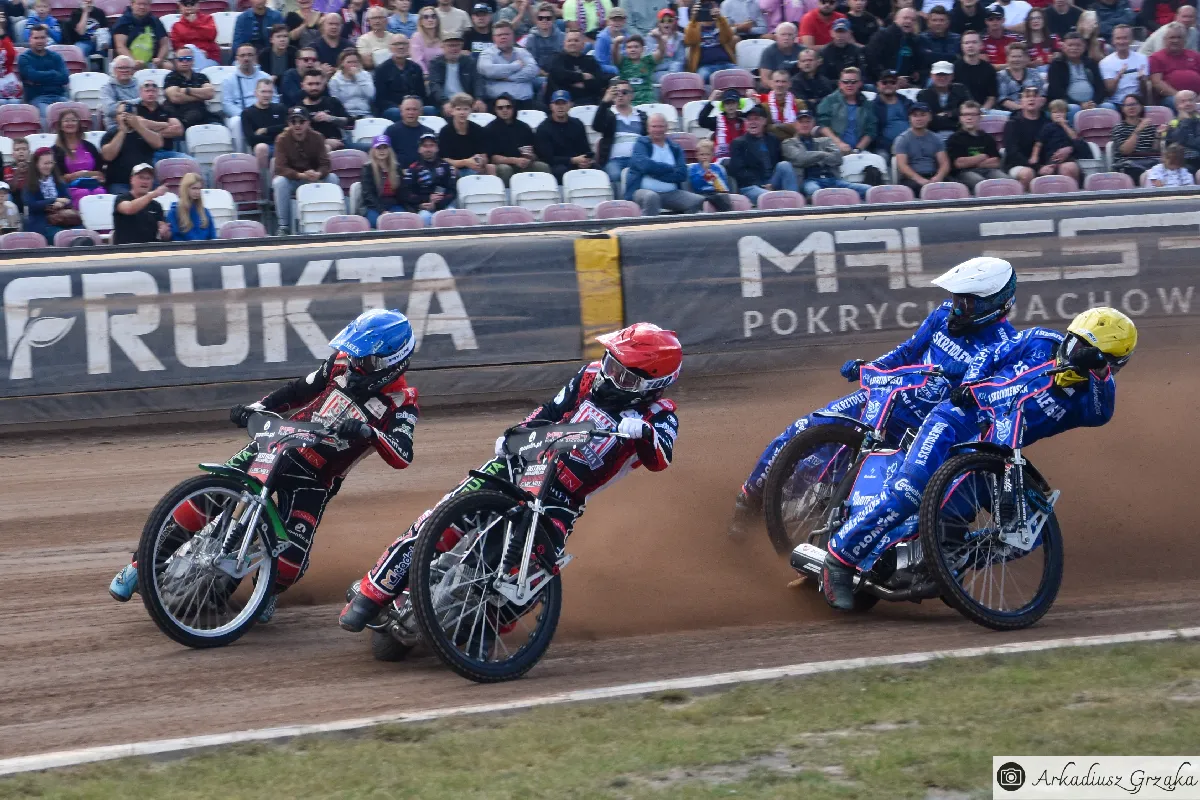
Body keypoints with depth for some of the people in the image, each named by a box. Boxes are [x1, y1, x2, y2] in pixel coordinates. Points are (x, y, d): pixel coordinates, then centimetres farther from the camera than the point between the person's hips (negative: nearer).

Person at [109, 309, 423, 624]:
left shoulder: (400, 402, -11)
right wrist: (255, 409, -1)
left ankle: (270, 590, 16)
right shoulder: (343, 364, 1)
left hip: (314, 480, -3)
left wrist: (368, 432, -44)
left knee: (294, 553, -21)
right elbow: (298, 391, 14)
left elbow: (402, 456, -26)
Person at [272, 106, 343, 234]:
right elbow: (280, 168, -21)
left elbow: (325, 164, -11)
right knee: (279, 182, -34)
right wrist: (301, 175, -36)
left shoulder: (317, 137, -7)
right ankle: (283, 226, -26)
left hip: (313, 177, 2)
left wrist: (318, 174, -36)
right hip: (291, 179, -2)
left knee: (332, 178, -24)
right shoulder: (282, 139, -13)